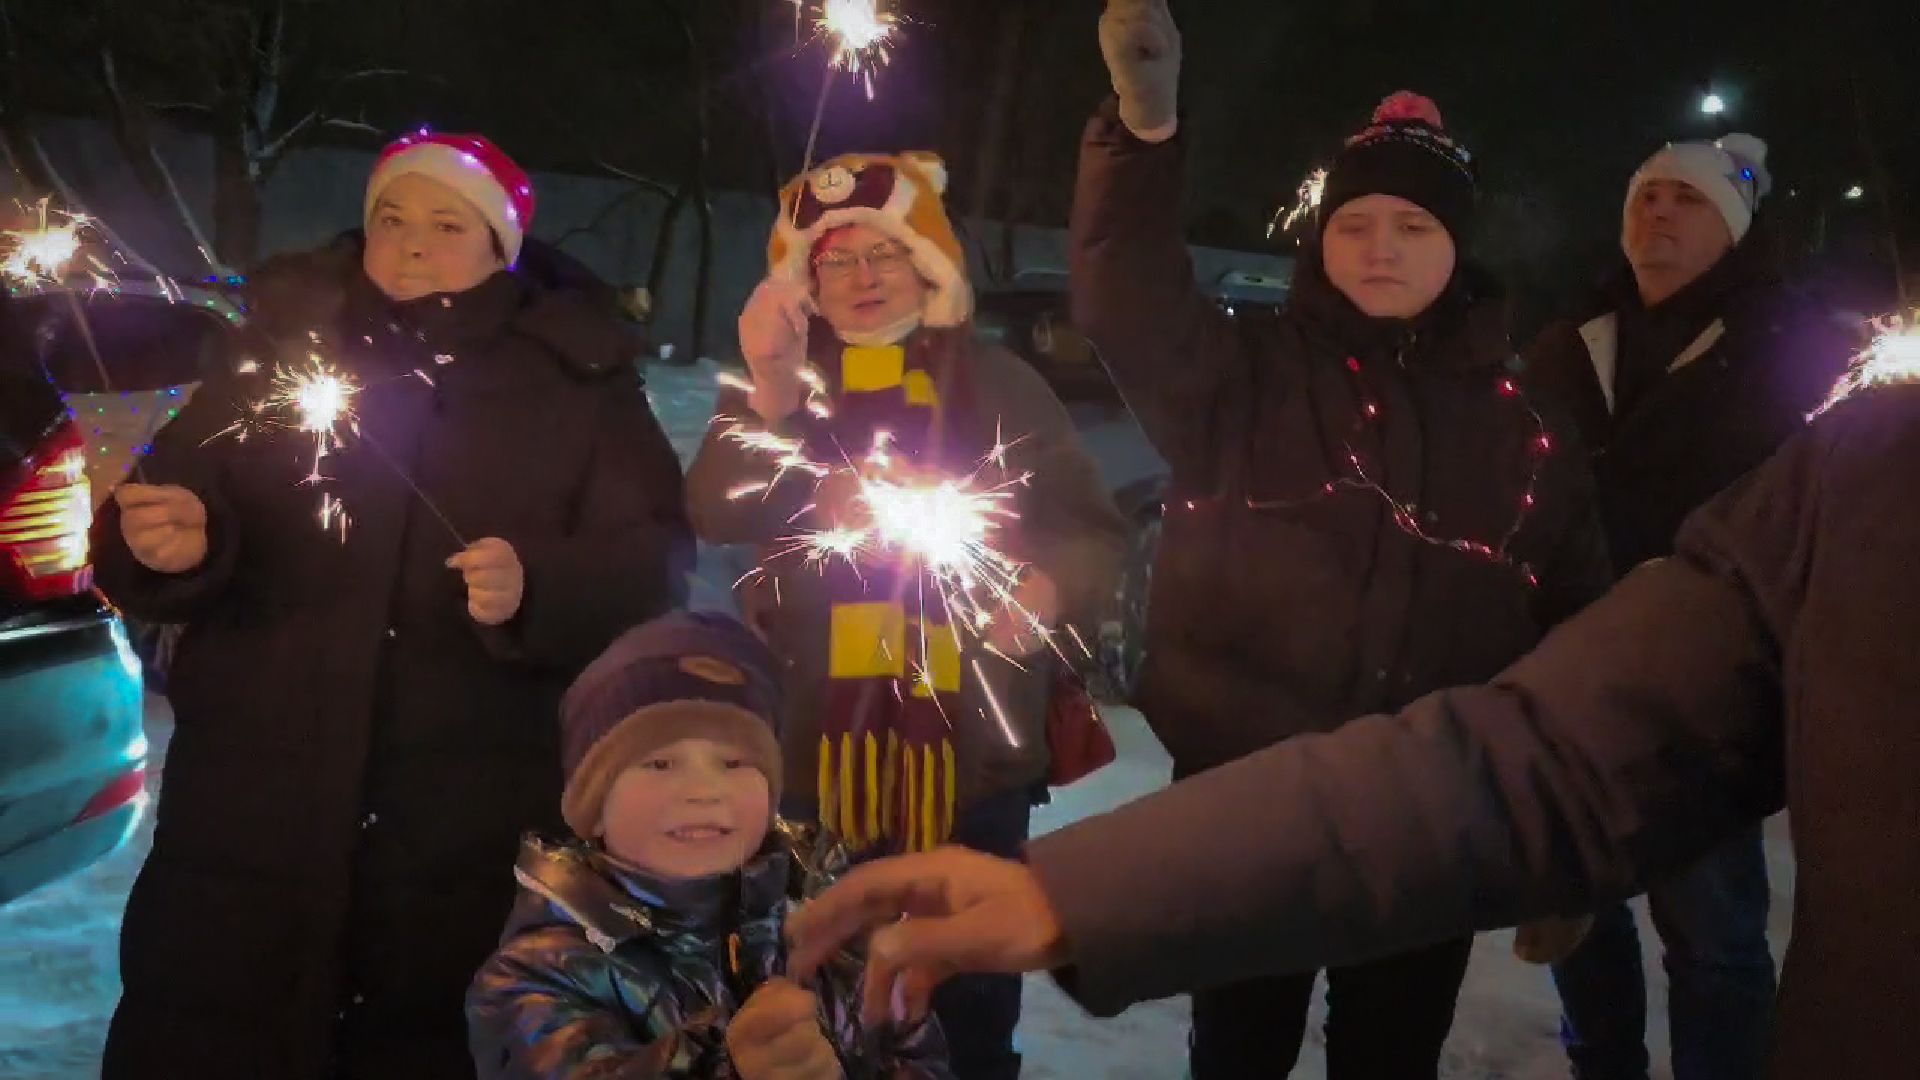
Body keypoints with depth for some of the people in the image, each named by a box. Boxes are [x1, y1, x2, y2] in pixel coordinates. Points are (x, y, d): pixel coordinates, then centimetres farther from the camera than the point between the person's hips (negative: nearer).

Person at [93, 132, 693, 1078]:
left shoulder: (579, 381, 5)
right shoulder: (282, 347, 10)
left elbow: (655, 560, -3)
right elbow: (165, 500, 8)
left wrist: (538, 587, -23)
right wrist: (170, 542, -16)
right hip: (252, 803, 1)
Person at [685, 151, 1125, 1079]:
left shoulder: (999, 384, 8)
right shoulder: (776, 386, 8)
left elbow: (1094, 529, 6)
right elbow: (719, 517, -9)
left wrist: (1050, 585, -16)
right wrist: (770, 392, -25)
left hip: (969, 742, 0)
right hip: (813, 741, 1)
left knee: (969, 1002, 8)